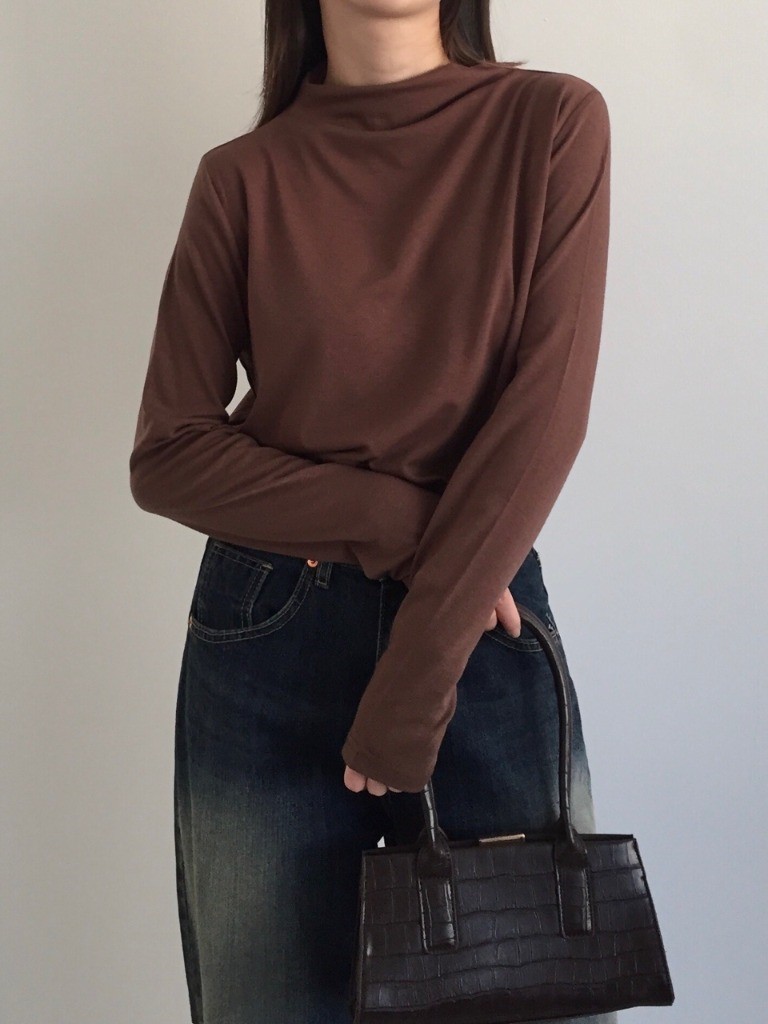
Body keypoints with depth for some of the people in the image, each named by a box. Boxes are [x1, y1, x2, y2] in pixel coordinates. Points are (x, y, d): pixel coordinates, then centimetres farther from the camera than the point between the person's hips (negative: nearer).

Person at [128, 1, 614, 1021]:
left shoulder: (555, 121, 0)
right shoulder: (244, 175, 3)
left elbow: (545, 413, -9)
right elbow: (165, 457, 0)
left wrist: (417, 679, -14)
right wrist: (393, 518, -12)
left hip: (485, 628, 0)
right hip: (264, 639, 1)